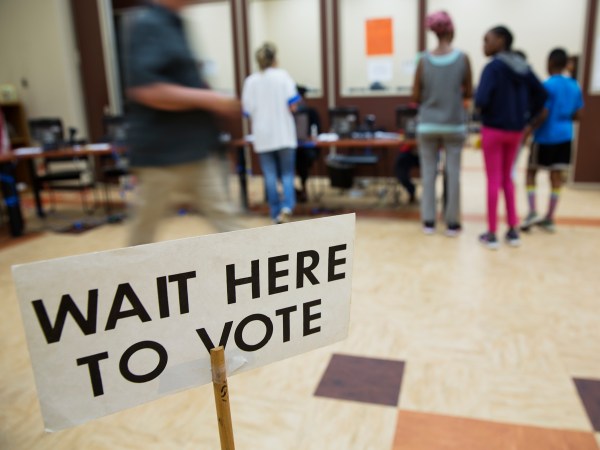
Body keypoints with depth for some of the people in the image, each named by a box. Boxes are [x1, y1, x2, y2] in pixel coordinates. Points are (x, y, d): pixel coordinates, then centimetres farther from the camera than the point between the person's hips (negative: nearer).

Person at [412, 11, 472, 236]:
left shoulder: (424, 60, -4)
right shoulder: (462, 58, -5)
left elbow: (416, 97, -1)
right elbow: (469, 93, 3)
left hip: (428, 125, 1)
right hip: (454, 125, -1)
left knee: (428, 172, 7)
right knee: (453, 173, 6)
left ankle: (428, 221, 11)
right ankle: (452, 222, 13)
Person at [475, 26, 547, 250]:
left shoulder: (493, 67, -13)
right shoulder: (522, 67, 8)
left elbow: (481, 100, -23)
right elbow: (541, 94, 10)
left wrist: (480, 108, -2)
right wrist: (527, 117, 13)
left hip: (494, 128, -6)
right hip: (516, 130, 6)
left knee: (493, 180, 1)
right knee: (506, 177, 17)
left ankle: (492, 234, 7)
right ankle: (513, 231, 19)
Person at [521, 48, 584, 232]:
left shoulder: (548, 85, -13)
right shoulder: (575, 85, 8)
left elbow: (543, 115, -18)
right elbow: (577, 115, 12)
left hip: (545, 137, -6)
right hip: (565, 137, 6)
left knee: (531, 172, 9)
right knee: (556, 176, 7)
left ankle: (532, 212, -2)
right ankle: (549, 218, 12)